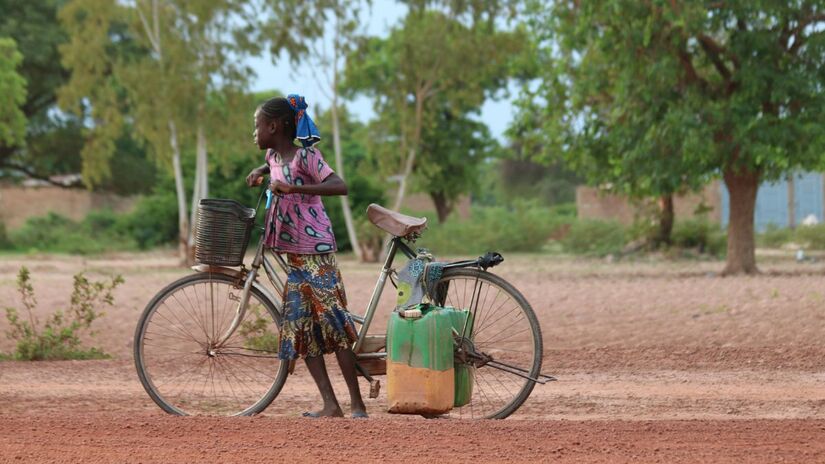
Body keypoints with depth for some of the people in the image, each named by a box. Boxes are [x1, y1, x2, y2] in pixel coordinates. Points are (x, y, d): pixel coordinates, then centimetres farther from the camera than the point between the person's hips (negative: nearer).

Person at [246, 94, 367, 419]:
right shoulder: (275, 156, 13)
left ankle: (357, 405, -5)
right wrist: (259, 172, 17)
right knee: (299, 327, 2)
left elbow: (339, 186, -26)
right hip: (294, 254, 9)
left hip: (316, 250, -9)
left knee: (332, 320, -9)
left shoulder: (305, 155, -12)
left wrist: (293, 188, -33)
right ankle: (330, 405, 1)